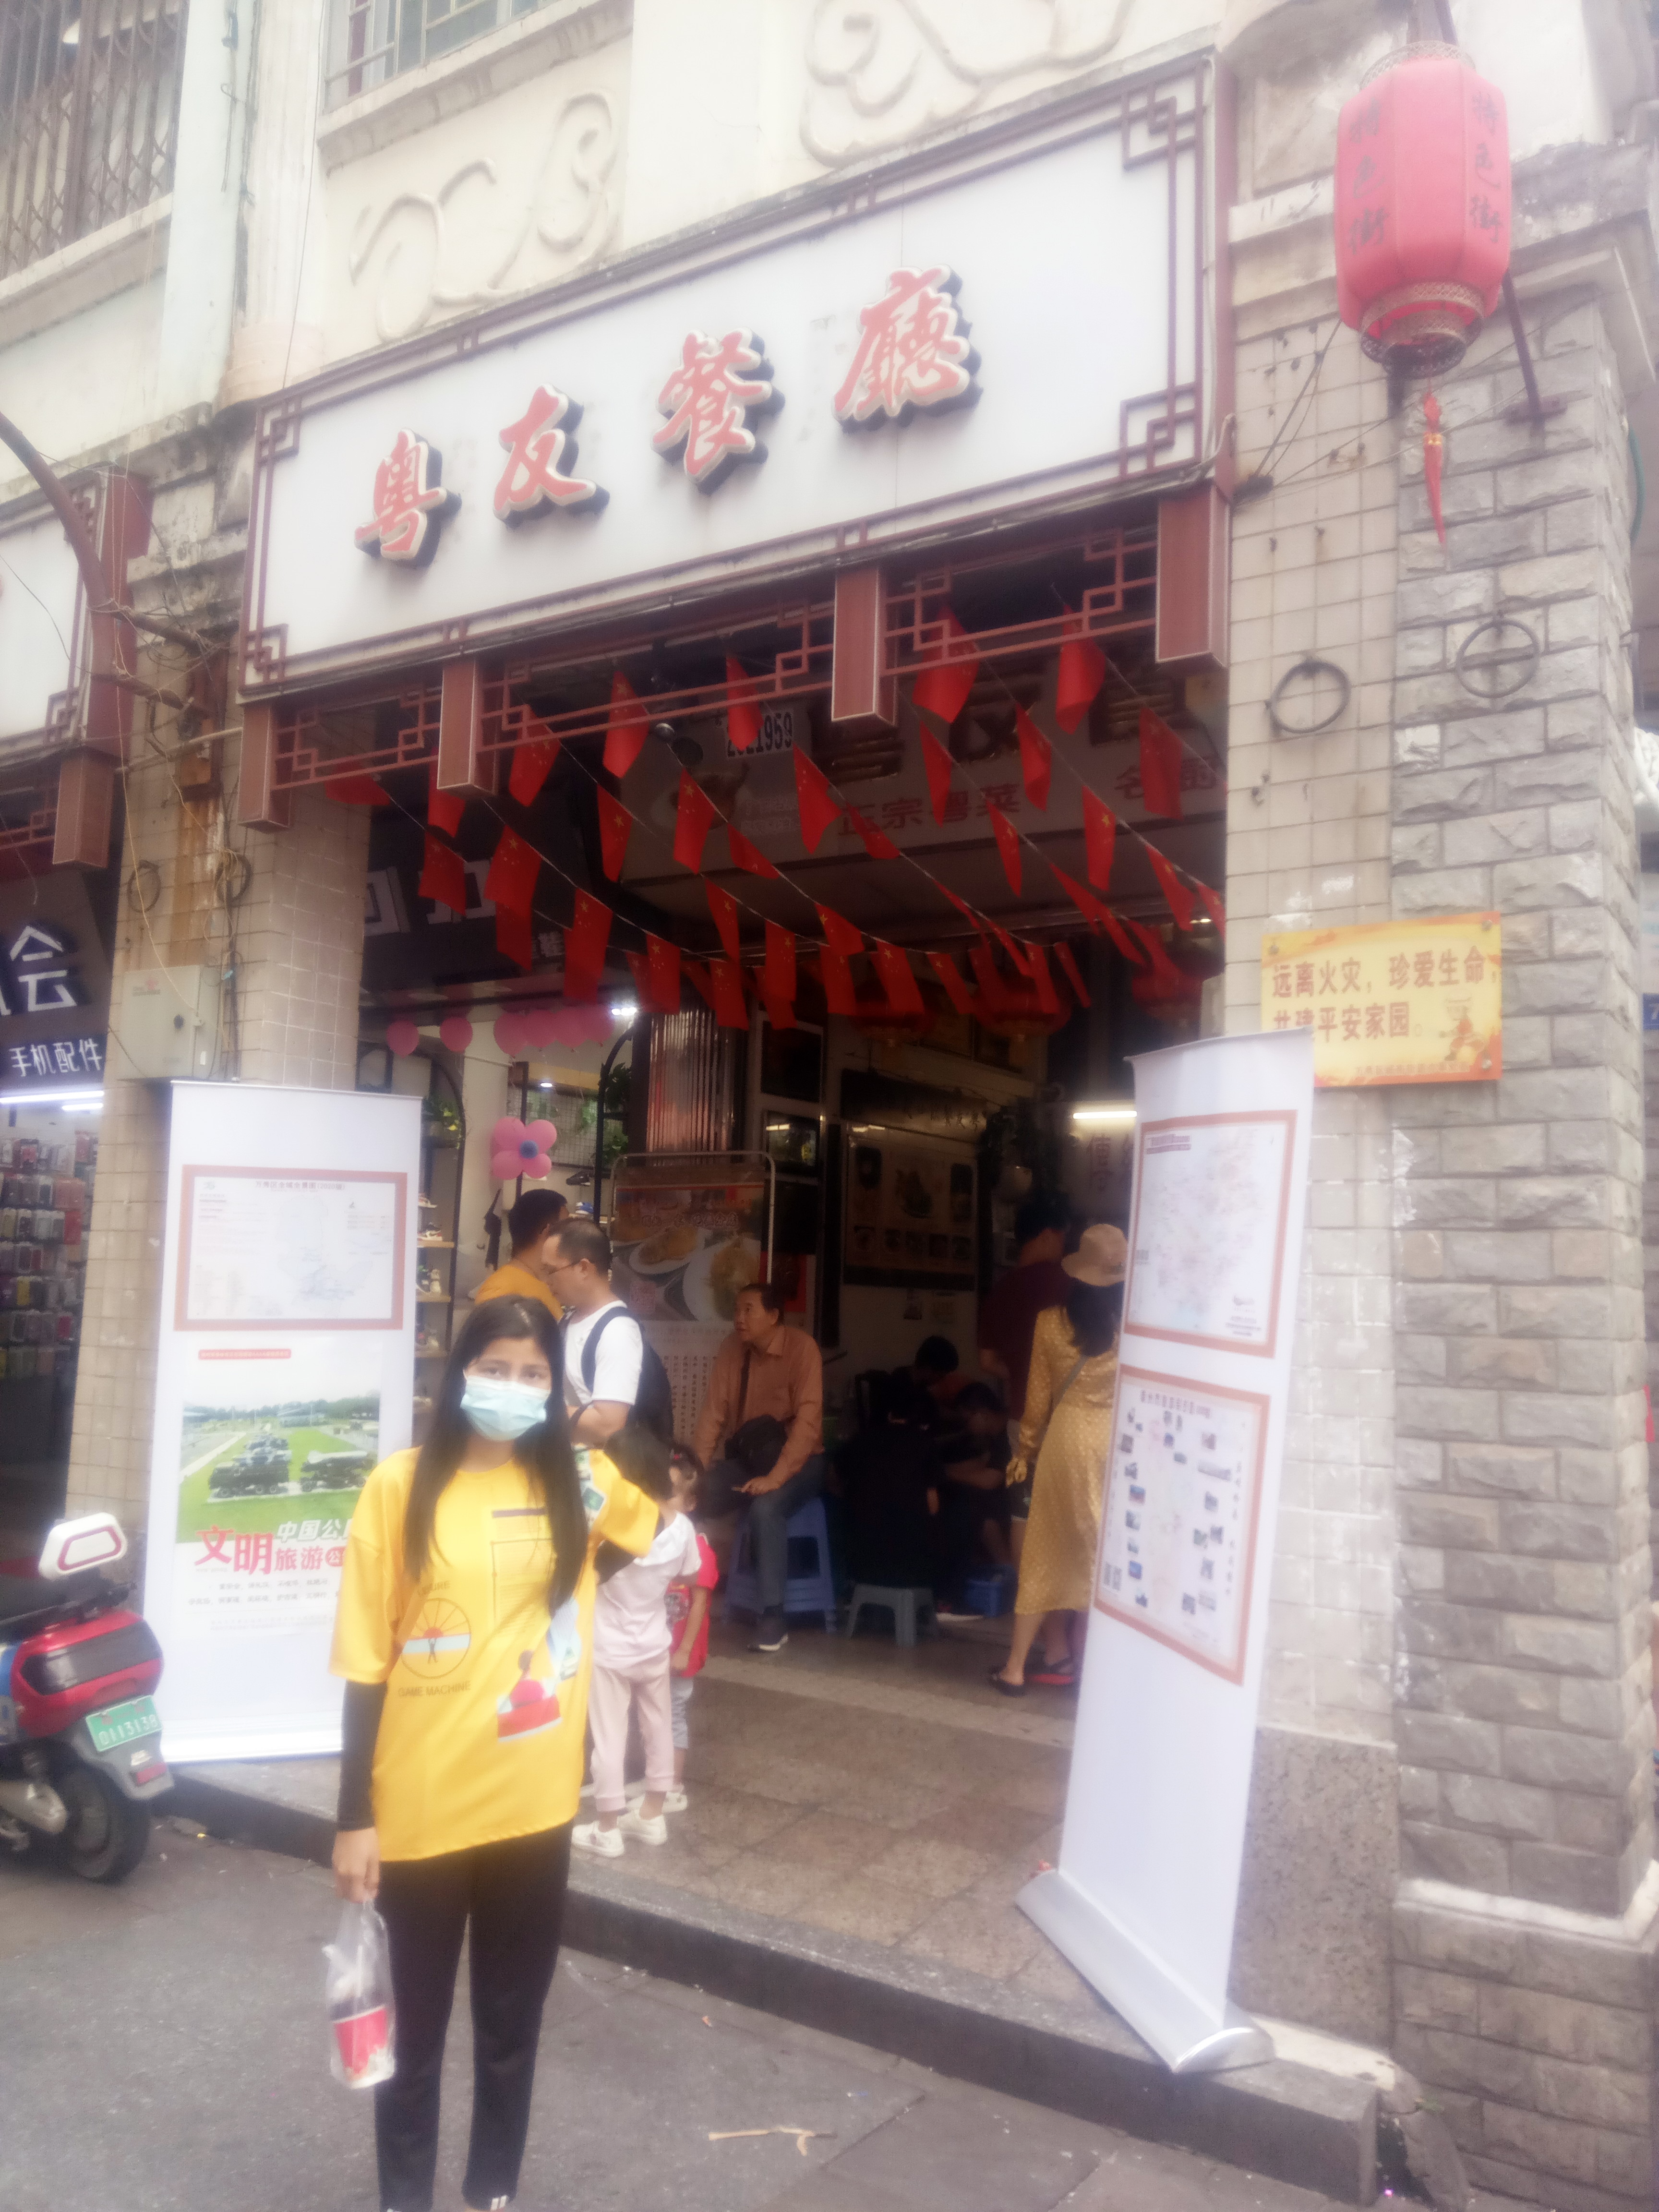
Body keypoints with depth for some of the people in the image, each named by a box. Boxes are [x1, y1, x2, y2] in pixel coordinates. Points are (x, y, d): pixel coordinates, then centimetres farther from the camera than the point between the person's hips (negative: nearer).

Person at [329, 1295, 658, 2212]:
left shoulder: (581, 1481, -3)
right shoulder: (401, 1487, -11)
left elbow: (662, 1533, 18)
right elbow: (365, 1665, -8)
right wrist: (354, 1817, -8)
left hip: (534, 1806, 3)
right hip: (422, 1810, -2)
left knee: (512, 2024, 20)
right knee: (416, 2024, 17)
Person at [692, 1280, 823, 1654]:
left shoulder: (801, 1347, -18)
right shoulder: (732, 1348, -3)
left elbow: (808, 1418, -24)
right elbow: (714, 1411, -3)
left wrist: (777, 1476, -31)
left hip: (796, 1460, -5)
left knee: (766, 1509, -34)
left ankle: (773, 1617, -24)